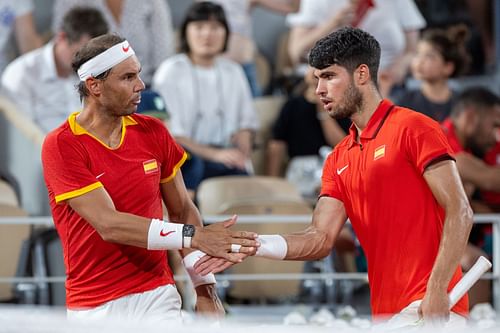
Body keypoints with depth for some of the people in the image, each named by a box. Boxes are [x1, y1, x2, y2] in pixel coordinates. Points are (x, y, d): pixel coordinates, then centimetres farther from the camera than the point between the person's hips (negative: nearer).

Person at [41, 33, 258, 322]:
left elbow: (182, 210, 12)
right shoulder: (61, 146, -11)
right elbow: (109, 225, -19)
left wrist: (205, 288, 3)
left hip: (157, 298, 3)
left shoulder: (153, 132, 5)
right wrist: (194, 236, -26)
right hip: (93, 307, -3)